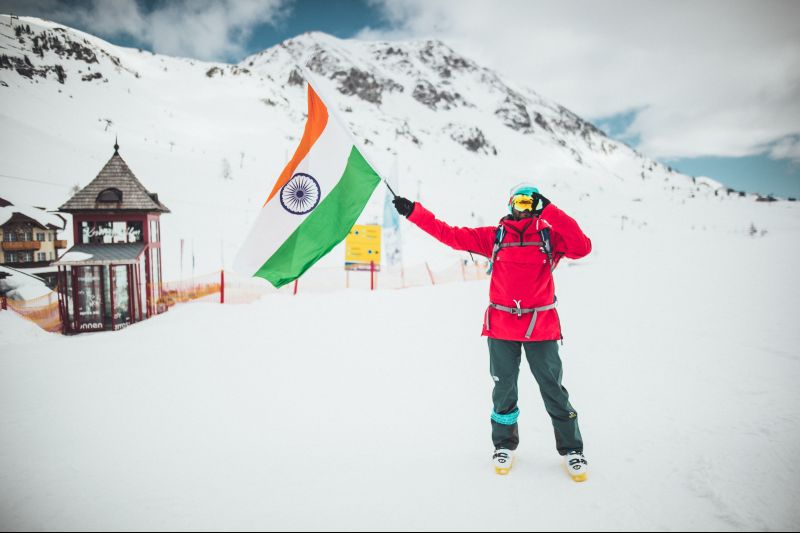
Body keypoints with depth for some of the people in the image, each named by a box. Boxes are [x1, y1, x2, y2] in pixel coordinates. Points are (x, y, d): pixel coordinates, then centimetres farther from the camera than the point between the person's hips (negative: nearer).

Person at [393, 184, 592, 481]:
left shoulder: (549, 235, 3)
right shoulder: (494, 237, 5)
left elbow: (582, 248, -14)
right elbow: (451, 235, 3)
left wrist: (550, 211, -14)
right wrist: (413, 211, 0)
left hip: (541, 326, 0)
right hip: (502, 326, 1)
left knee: (552, 388, 5)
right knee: (504, 387, 8)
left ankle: (571, 449, 23)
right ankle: (504, 444, 29)